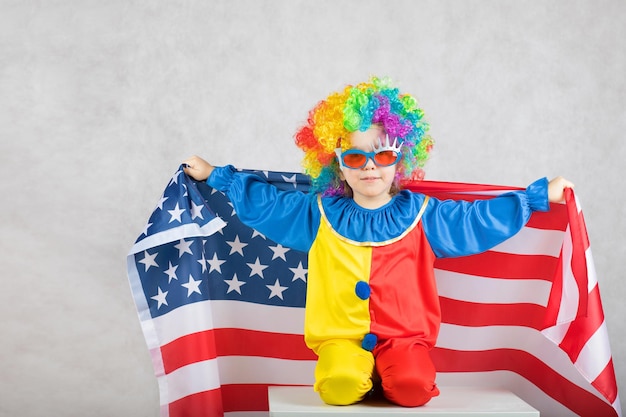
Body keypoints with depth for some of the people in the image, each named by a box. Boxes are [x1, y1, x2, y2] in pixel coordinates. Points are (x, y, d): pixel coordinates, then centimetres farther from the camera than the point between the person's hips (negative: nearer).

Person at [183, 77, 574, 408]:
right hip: (341, 336, 0)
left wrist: (540, 196, 11)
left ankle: (398, 371, 5)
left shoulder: (422, 214, 5)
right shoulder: (319, 213, 7)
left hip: (405, 334, 0)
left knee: (412, 387, -29)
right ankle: (362, 373, 3)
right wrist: (215, 176, 17)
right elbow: (263, 201, 17)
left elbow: (481, 216, 11)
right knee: (339, 387, -30)